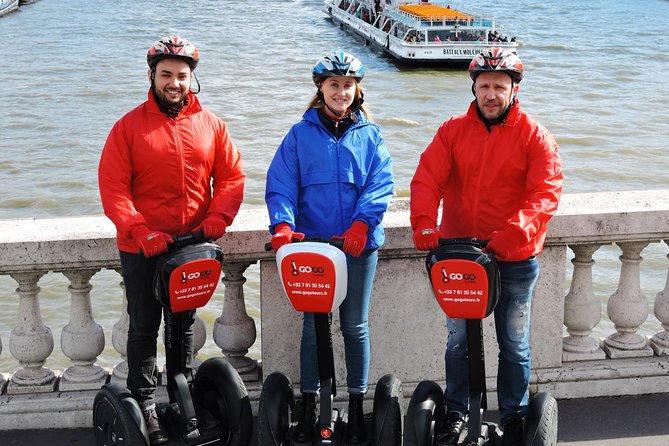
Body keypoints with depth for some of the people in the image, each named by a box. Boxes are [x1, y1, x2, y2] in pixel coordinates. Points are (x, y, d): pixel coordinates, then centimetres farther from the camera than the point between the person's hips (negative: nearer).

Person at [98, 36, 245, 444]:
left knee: (185, 325, 17)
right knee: (144, 327, 4)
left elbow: (232, 177, 3)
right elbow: (112, 188, -10)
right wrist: (140, 231, -21)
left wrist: (216, 219, -12)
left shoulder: (210, 124, 2)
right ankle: (144, 405, 14)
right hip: (142, 248, -3)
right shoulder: (129, 126, -6)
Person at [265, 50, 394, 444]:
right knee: (313, 326, 5)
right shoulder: (300, 135, 6)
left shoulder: (371, 135, 7)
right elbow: (280, 184, -2)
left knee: (356, 327, 7)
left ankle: (357, 408, 18)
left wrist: (362, 223, -20)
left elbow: (381, 184, -4)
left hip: (360, 245, 0)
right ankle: (309, 408, 15)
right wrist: (283, 223, -19)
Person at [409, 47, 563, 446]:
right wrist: (425, 223, -24)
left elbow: (546, 193, -15)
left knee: (514, 344, 10)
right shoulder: (453, 131, 2)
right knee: (458, 340, 12)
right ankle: (457, 414, 29)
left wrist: (516, 231, -30)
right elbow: (427, 179, -6)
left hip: (515, 260, -2)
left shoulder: (534, 137, -6)